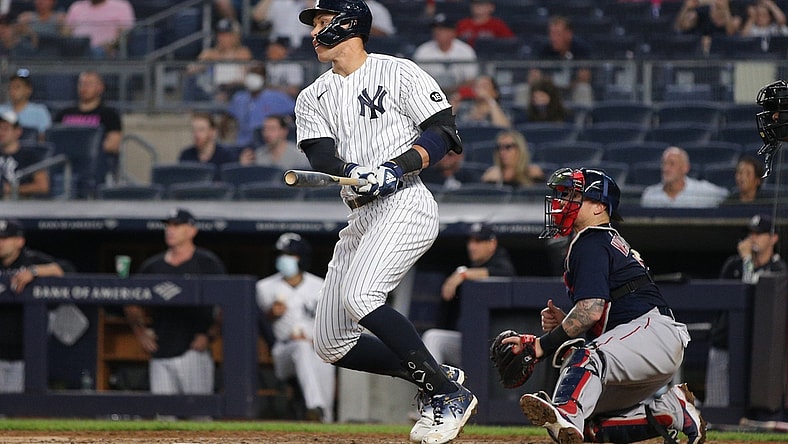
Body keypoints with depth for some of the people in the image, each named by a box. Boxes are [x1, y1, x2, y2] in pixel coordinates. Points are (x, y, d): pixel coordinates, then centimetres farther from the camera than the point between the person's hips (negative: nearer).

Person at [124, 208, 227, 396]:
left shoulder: (207, 263, 2)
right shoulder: (153, 265, 14)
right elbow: (132, 304, 23)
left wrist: (209, 335, -9)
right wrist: (140, 333, 11)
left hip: (194, 354, -4)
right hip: (160, 355, 5)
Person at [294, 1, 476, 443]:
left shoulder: (398, 73, -1)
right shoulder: (314, 98, 16)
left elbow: (445, 132, -7)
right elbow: (321, 155, -1)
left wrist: (396, 168, -21)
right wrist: (351, 173, -24)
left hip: (405, 204, -8)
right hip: (362, 218, 8)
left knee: (359, 295, -30)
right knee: (331, 344, 3)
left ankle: (451, 394, -22)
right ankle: (436, 377, 15)